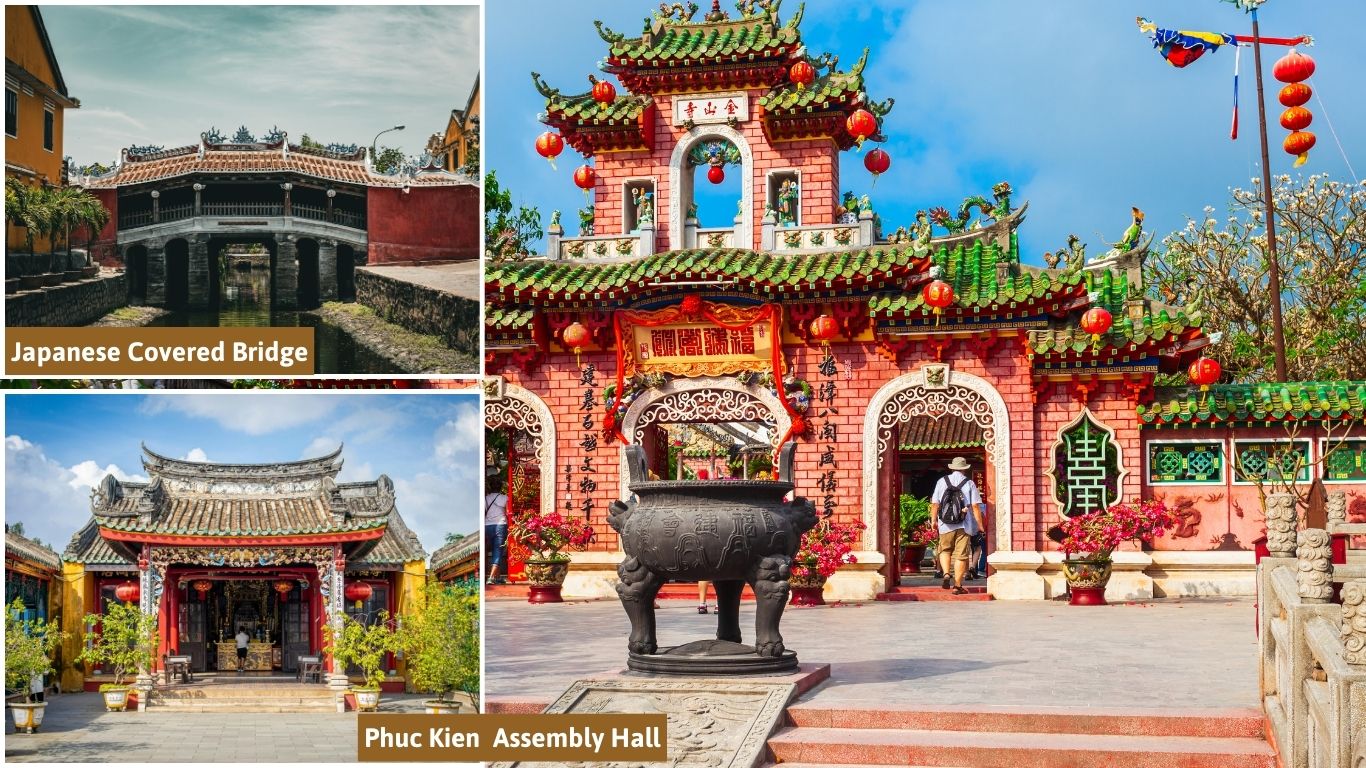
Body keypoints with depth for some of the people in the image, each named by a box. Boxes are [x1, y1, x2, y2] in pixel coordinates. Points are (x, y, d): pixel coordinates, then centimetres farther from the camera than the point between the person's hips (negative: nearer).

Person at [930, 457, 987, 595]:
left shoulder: (942, 481, 3)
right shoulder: (969, 483, 0)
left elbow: (935, 504, 3)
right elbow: (976, 506, -4)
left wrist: (933, 520, 15)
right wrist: (980, 524, 3)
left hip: (946, 526, 1)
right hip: (964, 526, -1)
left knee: (944, 550, 19)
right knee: (961, 555, 4)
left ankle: (946, 573, -4)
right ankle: (957, 586, 5)